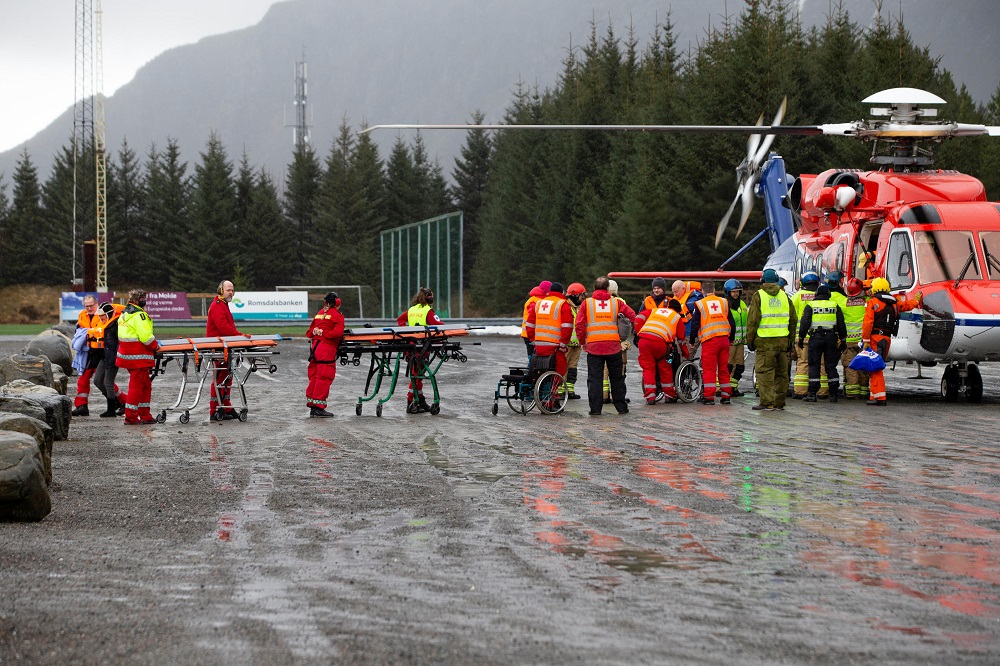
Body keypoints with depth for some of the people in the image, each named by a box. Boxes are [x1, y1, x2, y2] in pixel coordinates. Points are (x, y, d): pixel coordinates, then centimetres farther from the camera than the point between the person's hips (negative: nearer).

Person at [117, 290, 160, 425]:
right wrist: (156, 346, -5)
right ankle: (130, 417, 1)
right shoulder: (139, 315, -15)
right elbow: (146, 336, -21)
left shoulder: (124, 314, 15)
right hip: (138, 357, -10)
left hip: (127, 355, 10)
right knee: (136, 386, -3)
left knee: (145, 385, 16)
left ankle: (145, 415, 18)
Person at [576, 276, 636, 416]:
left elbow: (579, 324, -2)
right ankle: (621, 407, 15)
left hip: (593, 345, -1)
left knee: (594, 378, 2)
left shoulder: (587, 303, 2)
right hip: (614, 345, 1)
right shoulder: (616, 303, 5)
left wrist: (582, 341, 9)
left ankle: (595, 408, -3)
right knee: (616, 378, 12)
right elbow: (632, 315, 3)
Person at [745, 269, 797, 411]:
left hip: (765, 340, -5)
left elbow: (753, 320, -7)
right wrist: (790, 339, 22)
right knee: (781, 372, 10)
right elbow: (793, 320, 16)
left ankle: (767, 402, -9)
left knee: (764, 372, -4)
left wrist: (750, 340, 0)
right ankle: (779, 402, 14)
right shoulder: (784, 296, 12)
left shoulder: (758, 296, -3)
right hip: (782, 340, 5)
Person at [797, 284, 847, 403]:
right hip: (831, 337, 2)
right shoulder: (835, 305, 9)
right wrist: (843, 340, 16)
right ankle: (833, 394, 5)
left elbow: (805, 323, -4)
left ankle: (812, 394, -6)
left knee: (814, 366, 0)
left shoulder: (810, 305, 2)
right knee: (831, 366, 6)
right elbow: (841, 324, 10)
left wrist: (801, 338, 2)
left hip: (816, 338, -2)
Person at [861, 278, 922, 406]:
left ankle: (880, 397, -17)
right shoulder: (894, 303, 13)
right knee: (876, 368, 15)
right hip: (887, 338, 6)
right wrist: (917, 299, 54)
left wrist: (866, 340, -12)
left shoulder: (873, 302, -4)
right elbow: (908, 305, 33)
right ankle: (874, 396, 17)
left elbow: (868, 322, -12)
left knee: (875, 368, -9)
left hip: (875, 338, -6)